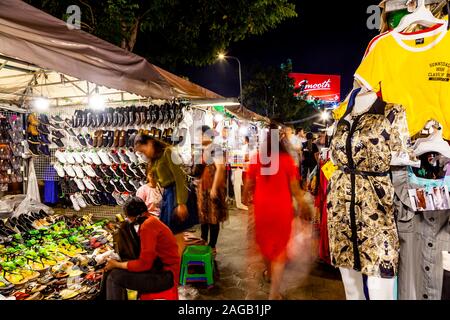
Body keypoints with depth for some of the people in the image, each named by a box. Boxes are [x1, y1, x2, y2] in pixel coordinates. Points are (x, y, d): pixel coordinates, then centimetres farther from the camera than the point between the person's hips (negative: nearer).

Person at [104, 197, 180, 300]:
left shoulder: (147, 225, -18)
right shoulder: (150, 220, 11)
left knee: (114, 276, -14)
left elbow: (144, 264, -20)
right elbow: (145, 253, 13)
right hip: (160, 266, 10)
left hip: (166, 275, -10)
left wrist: (117, 264, -8)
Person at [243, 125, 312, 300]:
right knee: (280, 245, 6)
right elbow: (294, 185, -6)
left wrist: (246, 196, 21)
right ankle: (274, 294, 5)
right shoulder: (287, 159, -9)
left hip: (262, 205, 2)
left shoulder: (257, 158, -5)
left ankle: (269, 272, 49)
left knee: (265, 239, 24)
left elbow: (249, 182, 1)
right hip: (282, 207, -2)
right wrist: (302, 203, 8)